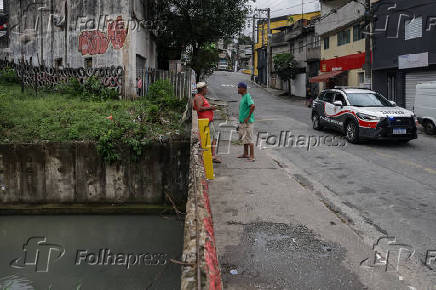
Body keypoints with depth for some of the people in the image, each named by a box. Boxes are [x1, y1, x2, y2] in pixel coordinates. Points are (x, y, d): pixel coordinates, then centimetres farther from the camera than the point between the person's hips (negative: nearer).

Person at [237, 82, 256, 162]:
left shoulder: (247, 96, -15)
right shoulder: (243, 97, 15)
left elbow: (253, 106, -29)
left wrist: (248, 117, -24)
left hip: (247, 122, -10)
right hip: (242, 122, 10)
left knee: (249, 139, -8)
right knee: (244, 138, 17)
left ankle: (252, 157, -5)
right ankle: (245, 154, 28)